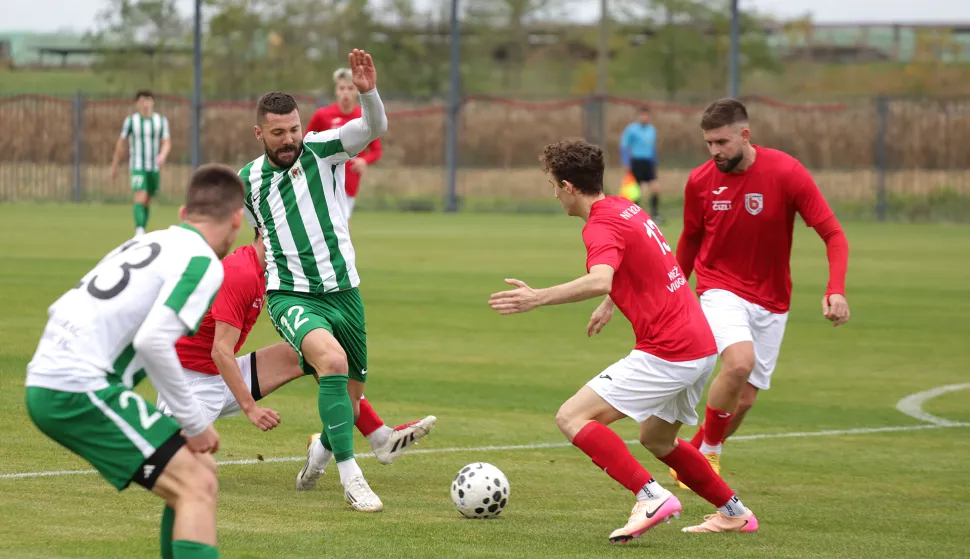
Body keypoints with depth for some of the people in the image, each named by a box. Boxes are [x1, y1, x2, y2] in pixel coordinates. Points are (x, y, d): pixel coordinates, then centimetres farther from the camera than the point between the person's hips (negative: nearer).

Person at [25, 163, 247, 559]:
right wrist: (194, 422, -13)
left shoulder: (144, 243, 19)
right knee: (198, 485, -12)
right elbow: (153, 340, -21)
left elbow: (59, 309, 22)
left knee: (197, 473, 15)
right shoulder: (203, 262, -6)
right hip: (79, 389, -9)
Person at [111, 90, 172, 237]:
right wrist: (114, 165, 9)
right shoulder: (131, 120, -2)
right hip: (137, 166, -4)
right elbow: (120, 142, 5)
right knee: (140, 198, -21)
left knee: (147, 202, 9)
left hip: (154, 167, 4)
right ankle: (139, 231, -31)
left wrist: (163, 155, -22)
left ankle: (140, 236, 19)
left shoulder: (161, 120, 4)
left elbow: (167, 142, 0)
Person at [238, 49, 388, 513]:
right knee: (332, 359, -33)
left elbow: (374, 128, -19)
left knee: (349, 402, 11)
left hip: (342, 292, 2)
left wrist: (368, 92, -35)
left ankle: (322, 451, 46)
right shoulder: (248, 180, 4)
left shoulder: (320, 150, -1)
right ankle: (350, 475, -31)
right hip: (289, 296, -2)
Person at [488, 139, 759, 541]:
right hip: (702, 346, 10)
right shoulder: (627, 209, 14)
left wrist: (537, 298, -39)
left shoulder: (602, 227, -15)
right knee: (656, 439, 29)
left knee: (572, 418, -11)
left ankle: (652, 497, -21)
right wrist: (610, 305, 40)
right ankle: (734, 513, 36)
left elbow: (599, 281, -36)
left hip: (667, 353, -10)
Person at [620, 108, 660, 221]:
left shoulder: (652, 130, 12)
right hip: (636, 162, -5)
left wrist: (654, 163, 23)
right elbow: (624, 146, -7)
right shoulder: (631, 129, -5)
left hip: (648, 162, 5)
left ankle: (655, 215, -4)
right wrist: (626, 164, -13)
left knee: (654, 188, -7)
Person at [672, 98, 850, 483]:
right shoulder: (700, 181, -7)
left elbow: (833, 235, -13)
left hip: (770, 301, 1)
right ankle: (708, 450, -9)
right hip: (721, 289, -1)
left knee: (744, 400, 3)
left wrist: (836, 289, -28)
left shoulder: (786, 173, -14)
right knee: (740, 362, -30)